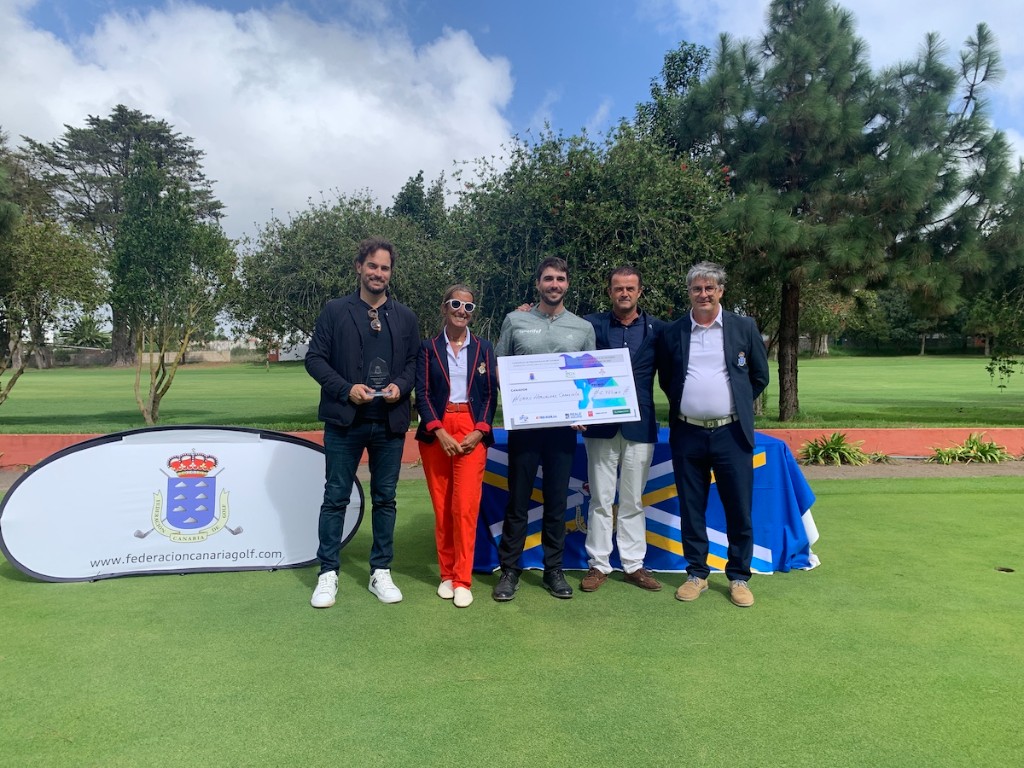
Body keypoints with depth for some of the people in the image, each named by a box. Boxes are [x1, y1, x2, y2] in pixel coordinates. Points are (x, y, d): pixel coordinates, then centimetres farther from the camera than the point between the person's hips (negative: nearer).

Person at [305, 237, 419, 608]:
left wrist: (401, 386, -9)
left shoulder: (406, 317, 9)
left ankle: (381, 572, 22)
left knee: (385, 498, 10)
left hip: (390, 422, 2)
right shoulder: (335, 310, 1)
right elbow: (315, 358, -2)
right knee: (336, 497, 5)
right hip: (345, 421, -2)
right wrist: (346, 389, -14)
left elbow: (414, 363, 11)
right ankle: (328, 573, 18)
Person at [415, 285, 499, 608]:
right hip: (435, 433, 0)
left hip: (472, 431, 0)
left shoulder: (484, 348, 9)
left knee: (465, 506, -8)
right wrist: (440, 433, -12)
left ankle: (462, 580, 3)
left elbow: (491, 394, 6)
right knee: (442, 507, 5)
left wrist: (479, 431, -8)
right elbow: (422, 394, -1)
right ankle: (447, 574, 20)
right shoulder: (428, 348, 6)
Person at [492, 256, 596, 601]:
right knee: (517, 500, 5)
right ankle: (510, 569, 17)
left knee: (557, 501, 9)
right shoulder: (515, 321, 4)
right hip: (522, 424, -1)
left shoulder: (583, 328, 8)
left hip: (564, 426, 2)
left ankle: (554, 570, 22)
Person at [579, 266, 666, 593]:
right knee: (600, 500, 6)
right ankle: (598, 564, 17)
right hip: (601, 425, -1)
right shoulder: (591, 325, 2)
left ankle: (634, 564, 22)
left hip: (640, 426, 1)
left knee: (633, 501, 10)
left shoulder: (658, 329, 4)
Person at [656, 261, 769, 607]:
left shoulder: (744, 327, 3)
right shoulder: (671, 333, 4)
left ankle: (739, 577, 22)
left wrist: (736, 406, 9)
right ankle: (696, 574, 24)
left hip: (731, 434, -1)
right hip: (687, 435, 1)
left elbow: (759, 377, 10)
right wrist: (686, 405, 9)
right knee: (691, 510, 9)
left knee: (739, 510, 5)